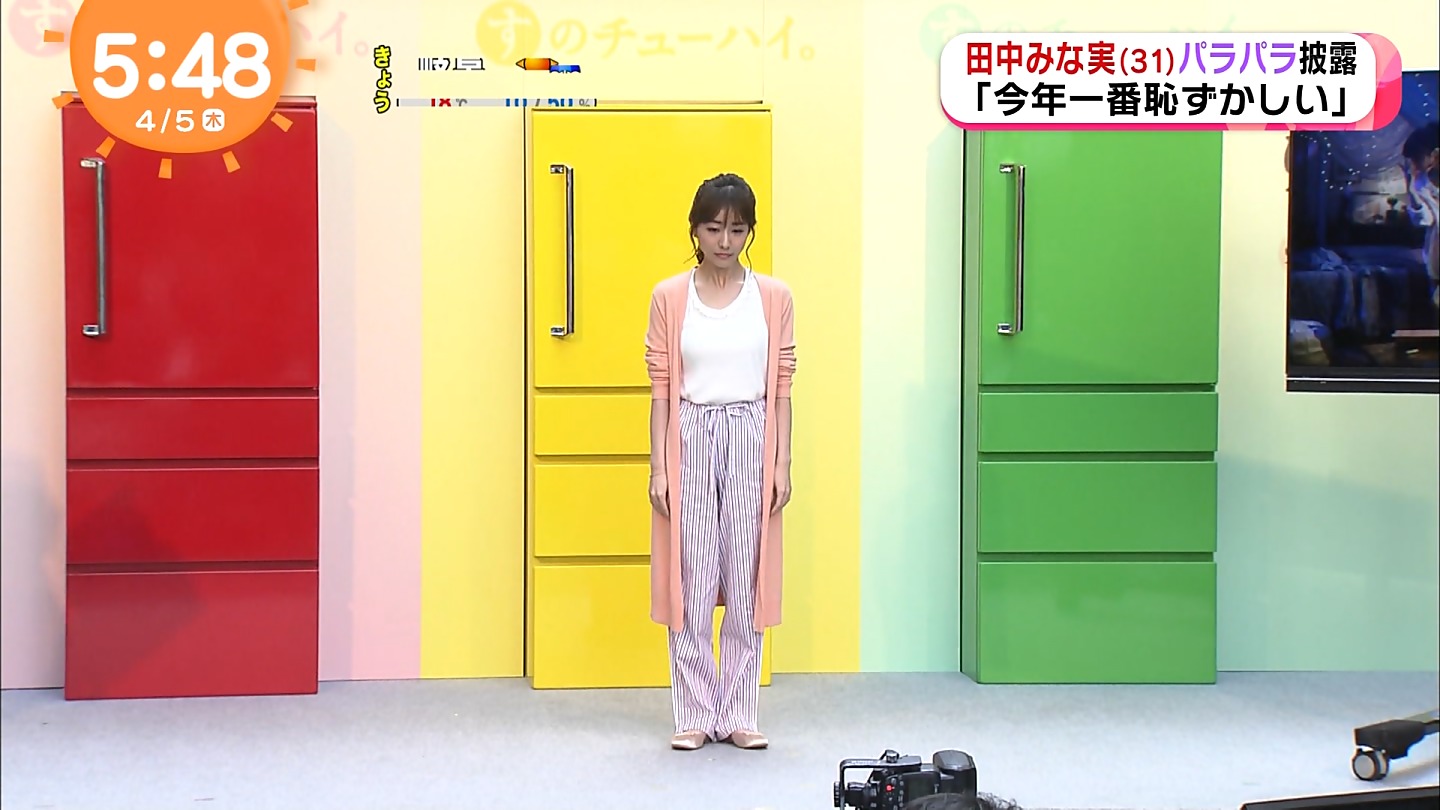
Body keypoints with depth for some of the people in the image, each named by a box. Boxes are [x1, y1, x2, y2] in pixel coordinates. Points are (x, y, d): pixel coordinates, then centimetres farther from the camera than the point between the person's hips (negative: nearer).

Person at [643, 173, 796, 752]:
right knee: (691, 581, 2)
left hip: (750, 440, 1)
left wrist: (783, 463, 0)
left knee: (746, 582, 4)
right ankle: (694, 716, 12)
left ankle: (738, 715, 14)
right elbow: (661, 388, 1)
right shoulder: (669, 297, 2)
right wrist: (658, 465, -4)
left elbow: (781, 389, 4)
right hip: (690, 440, -1)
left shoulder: (774, 297, 4)